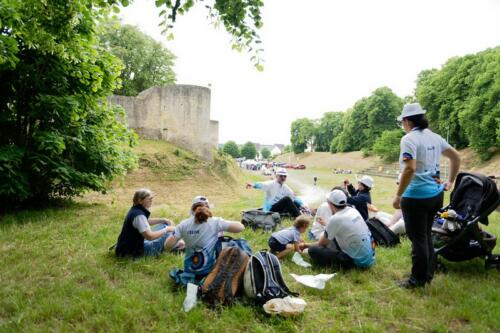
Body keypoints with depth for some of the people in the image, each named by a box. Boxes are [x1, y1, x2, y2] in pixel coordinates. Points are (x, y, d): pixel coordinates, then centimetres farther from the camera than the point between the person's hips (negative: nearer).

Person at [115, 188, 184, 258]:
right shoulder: (138, 215, -26)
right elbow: (150, 236, -31)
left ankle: (176, 243, 20)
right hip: (135, 251, -10)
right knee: (168, 234, -9)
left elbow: (146, 222, 22)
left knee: (165, 225, 13)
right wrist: (167, 229, -18)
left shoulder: (135, 210, 2)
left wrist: (163, 220, 9)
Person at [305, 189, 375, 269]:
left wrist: (306, 245, 13)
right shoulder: (353, 210, 1)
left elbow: (322, 243, -3)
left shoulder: (335, 219, -20)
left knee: (313, 250, -13)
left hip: (359, 261, -8)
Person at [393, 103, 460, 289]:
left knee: (418, 239, 3)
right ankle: (428, 274, 32)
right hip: (436, 194, 8)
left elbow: (410, 169, -27)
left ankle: (418, 280, 16)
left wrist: (398, 195, -20)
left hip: (416, 197, -8)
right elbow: (456, 157, 18)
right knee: (426, 235, 20)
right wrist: (451, 181, 26)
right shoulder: (434, 137, 10)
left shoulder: (409, 139, -15)